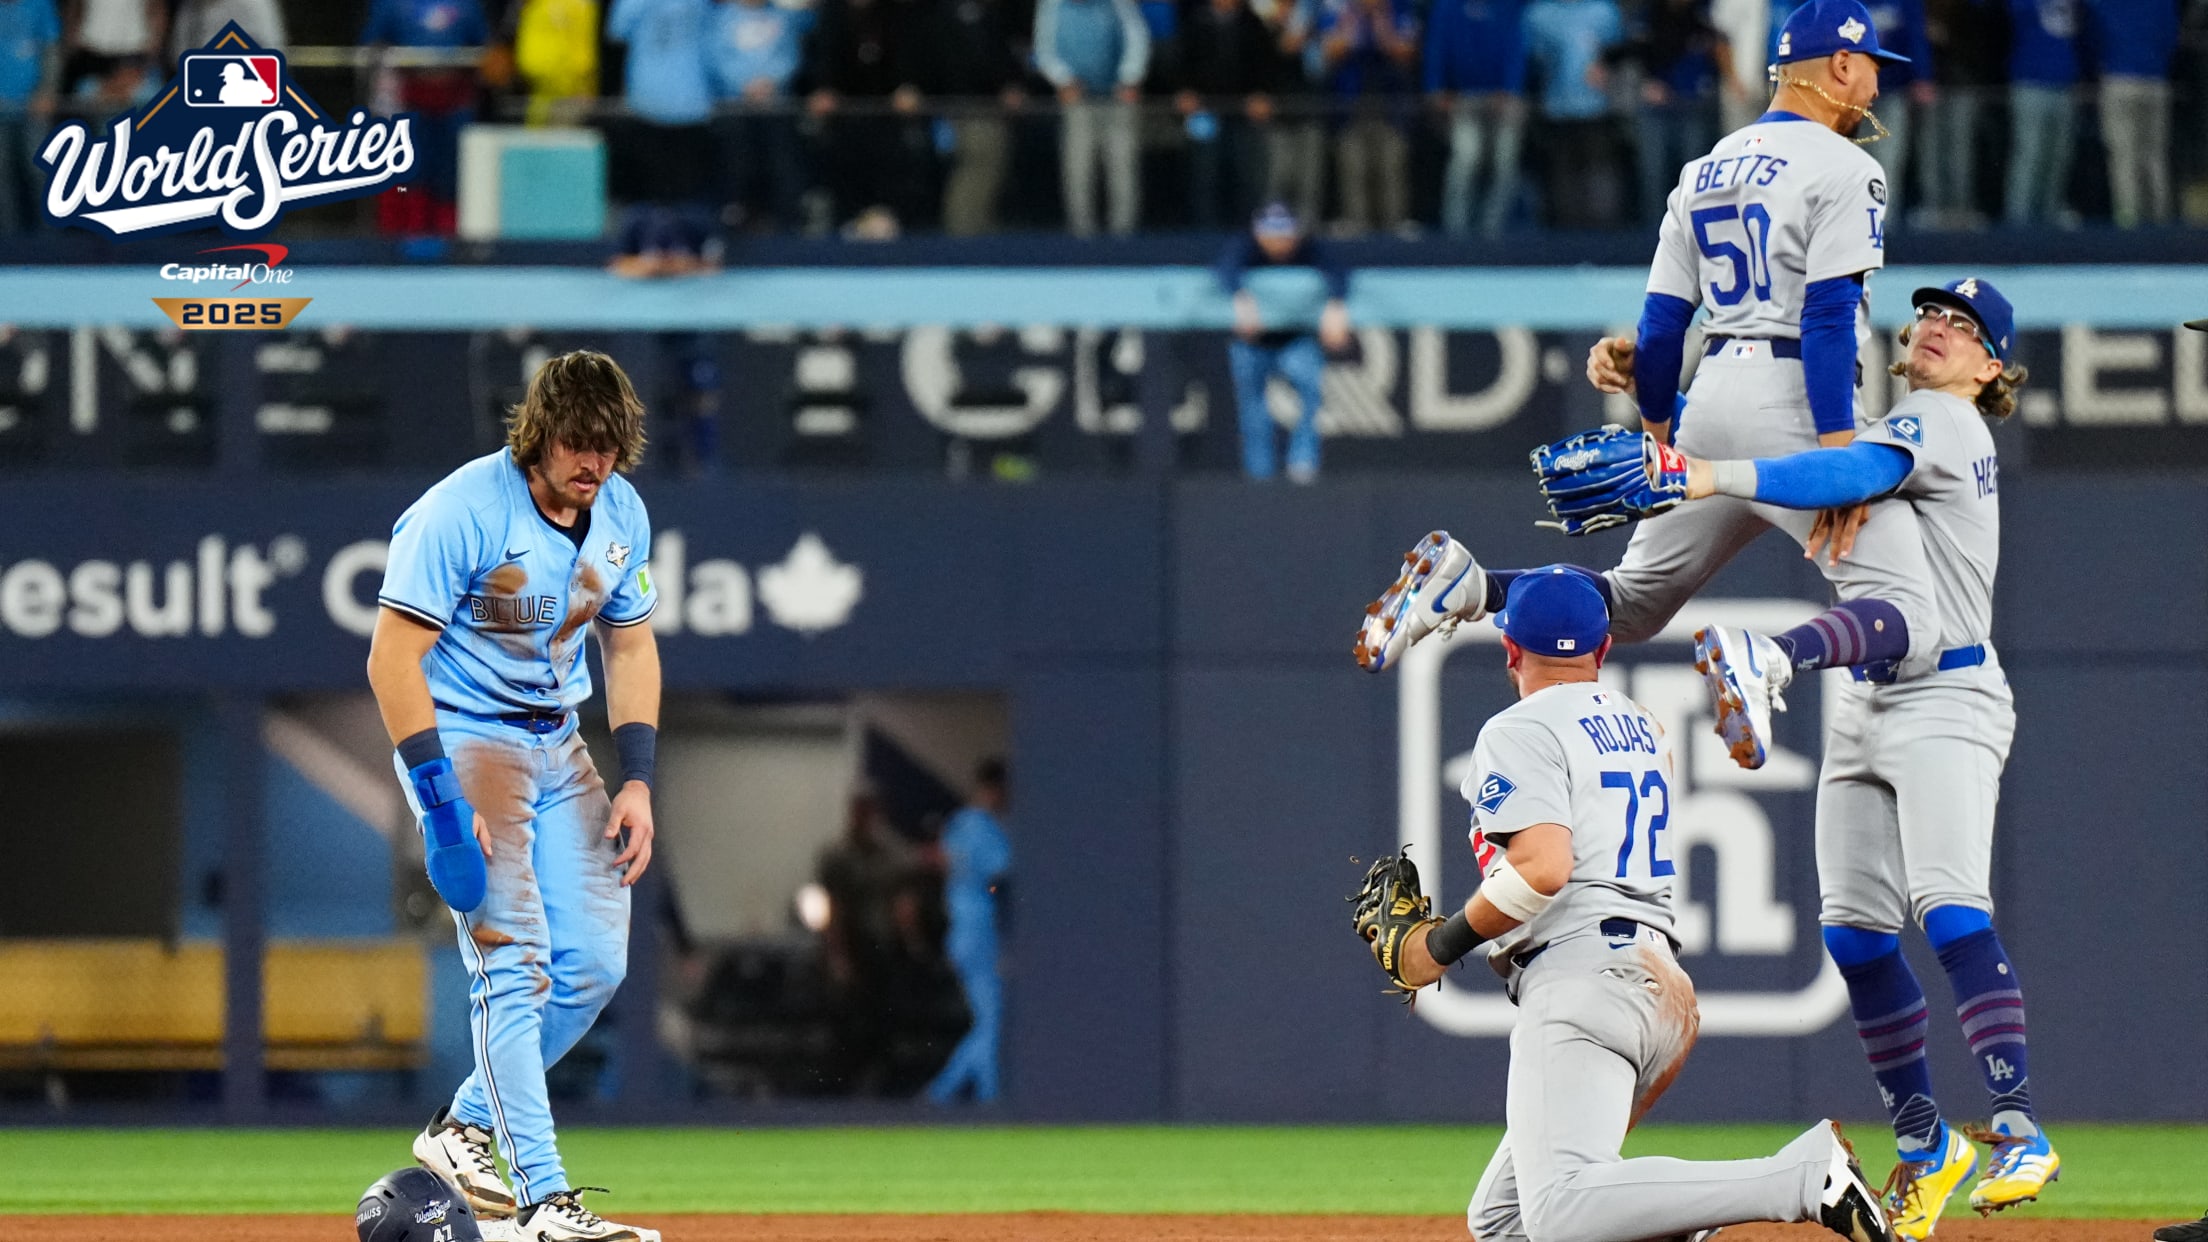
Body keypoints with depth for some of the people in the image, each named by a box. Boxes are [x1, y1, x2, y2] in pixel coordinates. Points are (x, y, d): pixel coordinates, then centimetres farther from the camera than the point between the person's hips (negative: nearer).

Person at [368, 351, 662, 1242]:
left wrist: (636, 783, 3)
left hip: (556, 742, 7)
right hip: (461, 735, -7)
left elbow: (630, 647, 13)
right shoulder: (461, 512, -21)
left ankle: (466, 1127, 21)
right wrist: (442, 803, -28)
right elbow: (393, 659, -22)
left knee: (595, 963, 3)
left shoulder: (620, 514, 1)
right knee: (513, 961, -16)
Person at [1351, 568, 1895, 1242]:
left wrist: (1440, 945, -6)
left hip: (1582, 978, -9)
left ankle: (1808, 1176, -34)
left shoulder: (1520, 731, -2)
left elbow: (1543, 867, -17)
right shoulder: (1643, 727, 24)